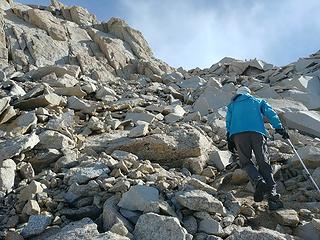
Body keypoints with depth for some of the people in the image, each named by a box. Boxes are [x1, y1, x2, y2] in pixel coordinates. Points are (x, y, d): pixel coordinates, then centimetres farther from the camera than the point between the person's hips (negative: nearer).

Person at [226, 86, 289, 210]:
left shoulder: (232, 104, 32)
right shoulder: (259, 101, 31)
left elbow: (228, 121, 18)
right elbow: (271, 114, 14)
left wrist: (230, 140, 13)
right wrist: (280, 128, 5)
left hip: (238, 134, 0)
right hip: (257, 132, 0)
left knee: (246, 161, 8)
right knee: (264, 164, -1)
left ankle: (259, 182, -20)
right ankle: (272, 195, -14)